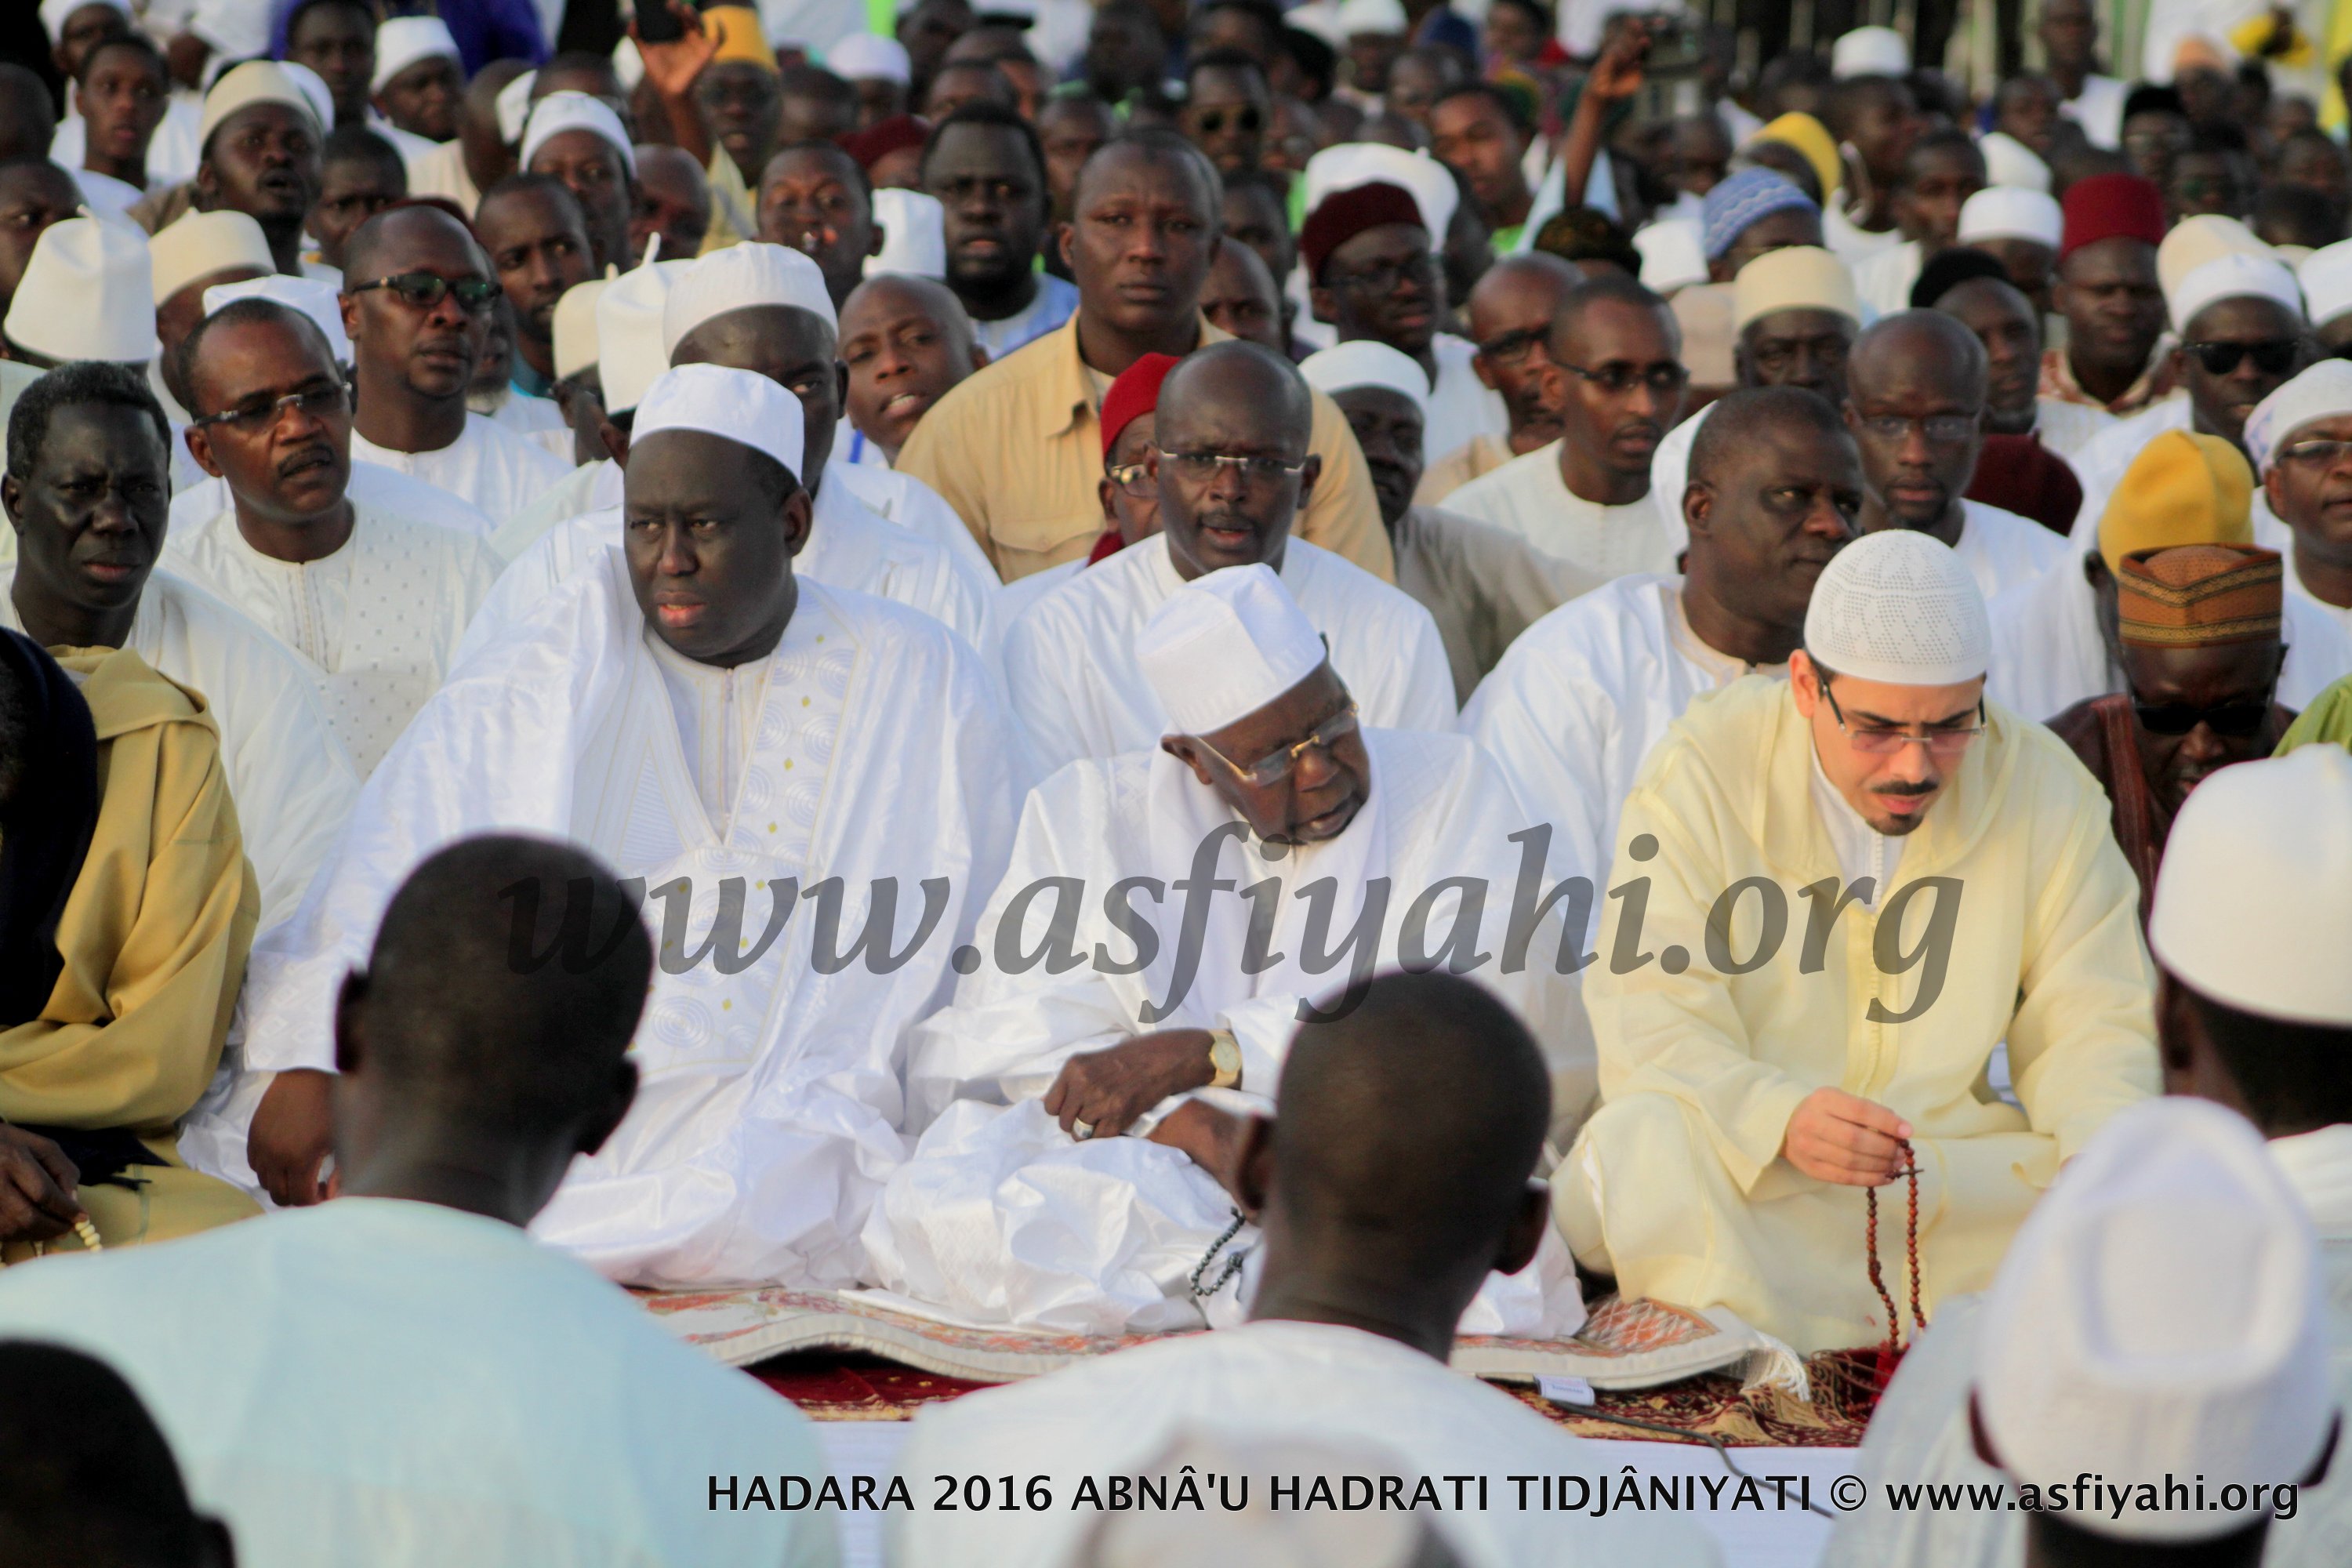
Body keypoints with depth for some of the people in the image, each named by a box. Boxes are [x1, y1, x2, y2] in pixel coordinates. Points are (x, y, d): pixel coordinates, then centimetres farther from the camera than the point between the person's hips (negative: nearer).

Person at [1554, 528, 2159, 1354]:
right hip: (1736, 1175, -2)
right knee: (1641, 1146, -36)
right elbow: (1650, 1020, -16)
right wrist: (1780, 1116, -36)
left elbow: (2093, 1023, 3)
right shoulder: (1703, 770, -8)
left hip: (1958, 1167, 2)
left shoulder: (2045, 787, 0)